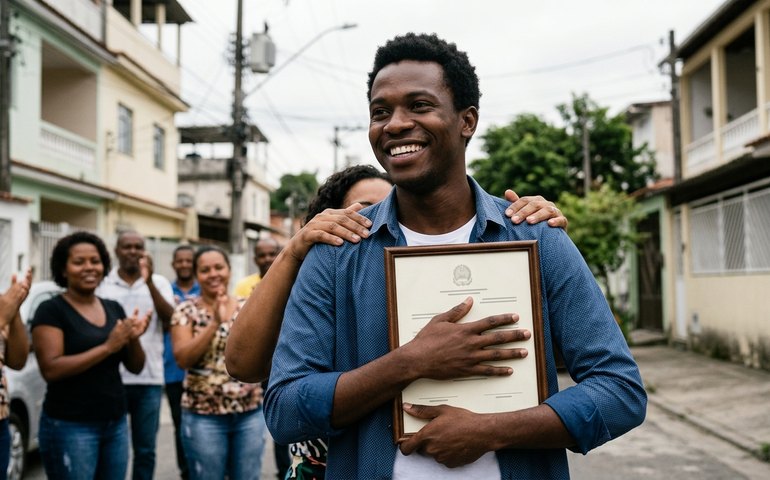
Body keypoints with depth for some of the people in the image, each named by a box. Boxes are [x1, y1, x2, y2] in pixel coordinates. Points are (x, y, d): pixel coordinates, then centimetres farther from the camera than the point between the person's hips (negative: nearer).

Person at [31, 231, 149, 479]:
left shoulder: (114, 308, 10)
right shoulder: (51, 310, -7)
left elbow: (136, 366, 11)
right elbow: (50, 369, -17)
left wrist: (134, 338, -9)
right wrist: (107, 347, -21)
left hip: (116, 423, 6)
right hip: (70, 426, -5)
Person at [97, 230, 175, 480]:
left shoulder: (159, 283, 5)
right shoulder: (102, 283, 3)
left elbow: (169, 321, -10)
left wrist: (149, 282, -18)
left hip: (149, 379, 1)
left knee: (145, 451, 8)